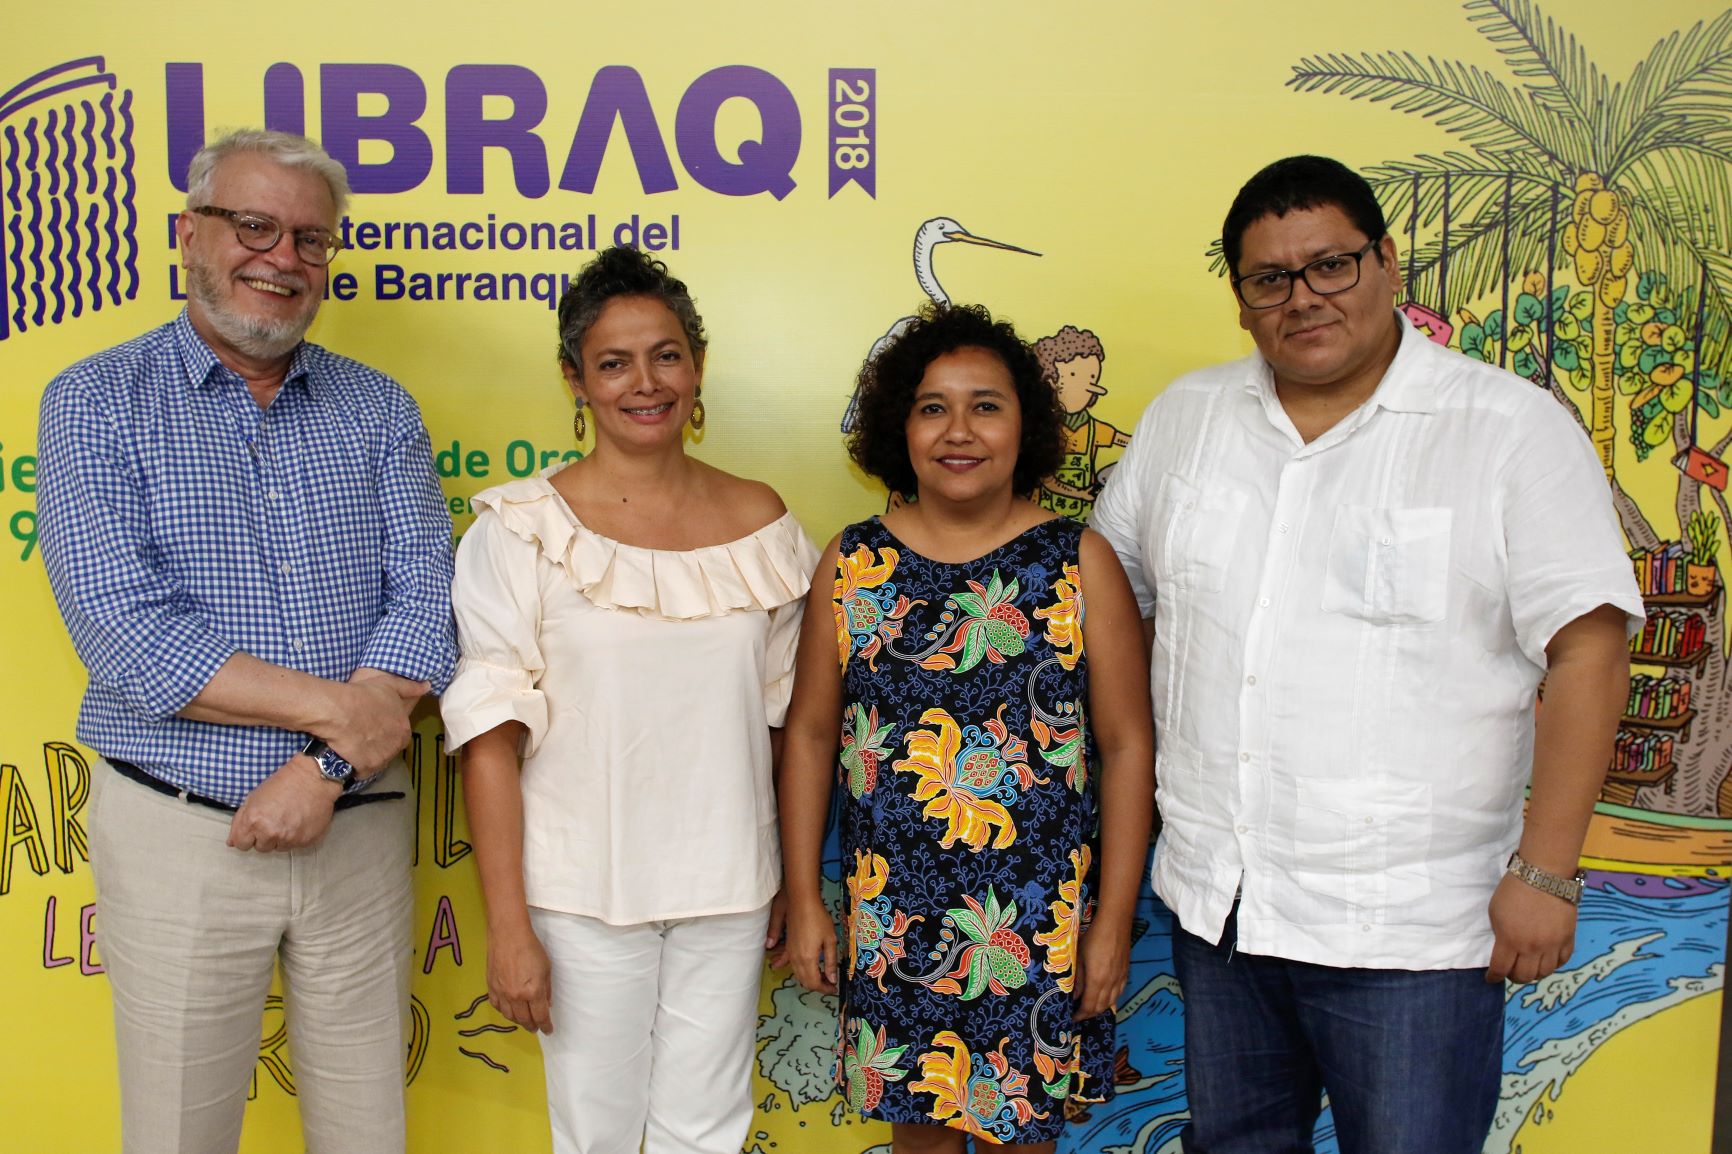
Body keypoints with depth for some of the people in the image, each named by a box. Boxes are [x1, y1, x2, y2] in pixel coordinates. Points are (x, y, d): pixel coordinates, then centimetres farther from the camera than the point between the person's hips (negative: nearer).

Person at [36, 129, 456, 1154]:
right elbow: (126, 636, -14)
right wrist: (337, 706, -17)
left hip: (358, 827, 2)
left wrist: (324, 767, -16)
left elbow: (425, 603, -5)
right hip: (179, 834, -2)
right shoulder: (96, 404, -3)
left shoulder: (380, 409, 5)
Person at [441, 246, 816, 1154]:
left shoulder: (759, 520, 3)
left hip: (728, 888, 3)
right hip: (583, 893, -3)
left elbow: (781, 720, 10)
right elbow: (491, 740, -9)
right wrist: (507, 927, -11)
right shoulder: (523, 529, -8)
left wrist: (790, 886, 10)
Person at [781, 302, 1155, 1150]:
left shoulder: (1080, 563, -5)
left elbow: (1126, 744, -3)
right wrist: (803, 898, 3)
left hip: (1038, 924, -1)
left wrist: (1114, 921, -5)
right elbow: (811, 733, 5)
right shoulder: (853, 564, 0)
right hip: (893, 920, 1)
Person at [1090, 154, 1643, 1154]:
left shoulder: (1515, 428, -7)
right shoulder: (1185, 416, 6)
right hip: (1214, 903, 5)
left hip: (1406, 926, -4)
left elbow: (1588, 654, -10)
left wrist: (1545, 872, -14)